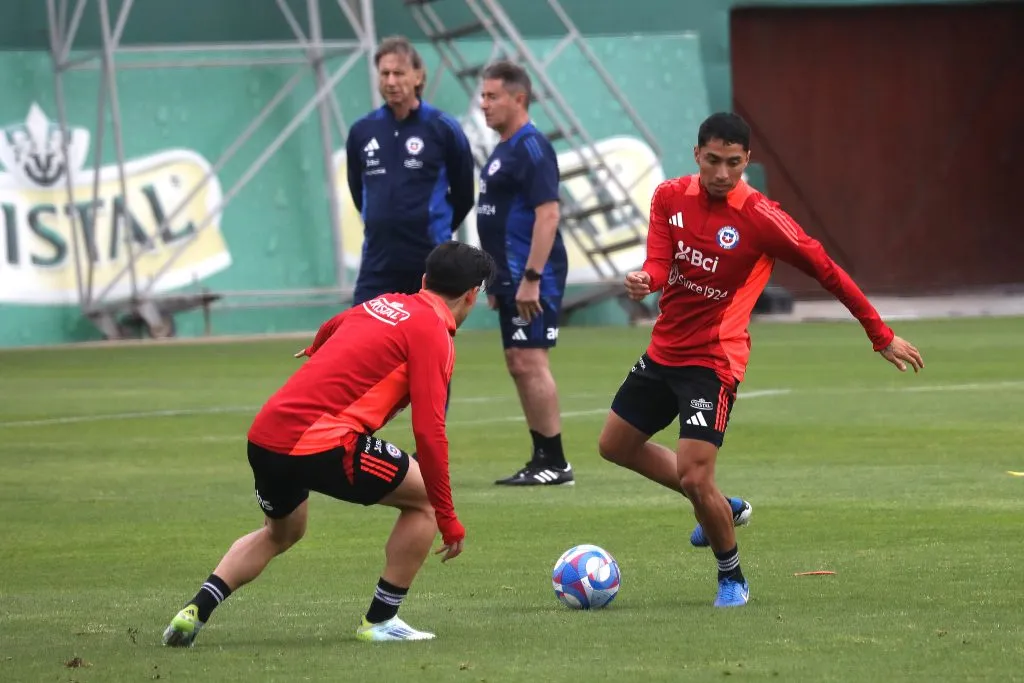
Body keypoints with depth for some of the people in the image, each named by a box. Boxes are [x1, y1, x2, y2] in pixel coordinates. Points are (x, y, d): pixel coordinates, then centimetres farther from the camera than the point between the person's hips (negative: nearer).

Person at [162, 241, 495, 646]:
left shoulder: (384, 304, 19)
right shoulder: (433, 335, -4)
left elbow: (331, 328, 43)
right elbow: (429, 431, -12)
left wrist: (317, 351, 69)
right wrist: (448, 520, -5)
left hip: (264, 434, 8)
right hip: (323, 446, -8)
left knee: (281, 533, 32)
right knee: (423, 496, 9)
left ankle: (195, 612, 16)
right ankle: (381, 621, 10)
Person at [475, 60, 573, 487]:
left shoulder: (531, 148, -14)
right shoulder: (503, 150, 17)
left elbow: (547, 214, -21)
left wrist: (531, 278, -24)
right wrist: (499, 281, 21)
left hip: (531, 278, -10)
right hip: (511, 276, 10)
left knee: (530, 362, -11)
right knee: (518, 366, 10)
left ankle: (554, 464, -8)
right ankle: (541, 461, 14)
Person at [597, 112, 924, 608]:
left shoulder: (760, 218, -17)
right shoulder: (669, 197, -1)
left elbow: (827, 272, -12)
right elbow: (660, 263, -10)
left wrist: (882, 336, -8)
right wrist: (645, 279, -36)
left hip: (713, 361, -7)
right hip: (664, 350, 7)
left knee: (694, 478, -16)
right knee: (615, 445, 19)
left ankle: (732, 577, 9)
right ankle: (720, 509, 35)